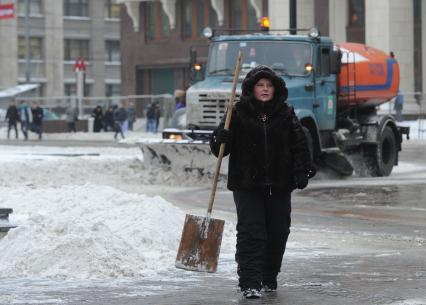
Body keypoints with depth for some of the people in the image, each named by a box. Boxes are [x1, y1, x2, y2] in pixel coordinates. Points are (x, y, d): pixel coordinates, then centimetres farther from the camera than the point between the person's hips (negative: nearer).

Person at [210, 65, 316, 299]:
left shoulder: (286, 114, 5)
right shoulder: (238, 113, -1)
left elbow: (299, 146, 5)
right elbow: (219, 148, -2)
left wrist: (302, 171, -8)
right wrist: (221, 138, -24)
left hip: (279, 185, 3)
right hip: (247, 185, -3)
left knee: (278, 233, 9)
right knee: (250, 233, -9)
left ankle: (269, 279, 24)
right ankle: (249, 283, -8)